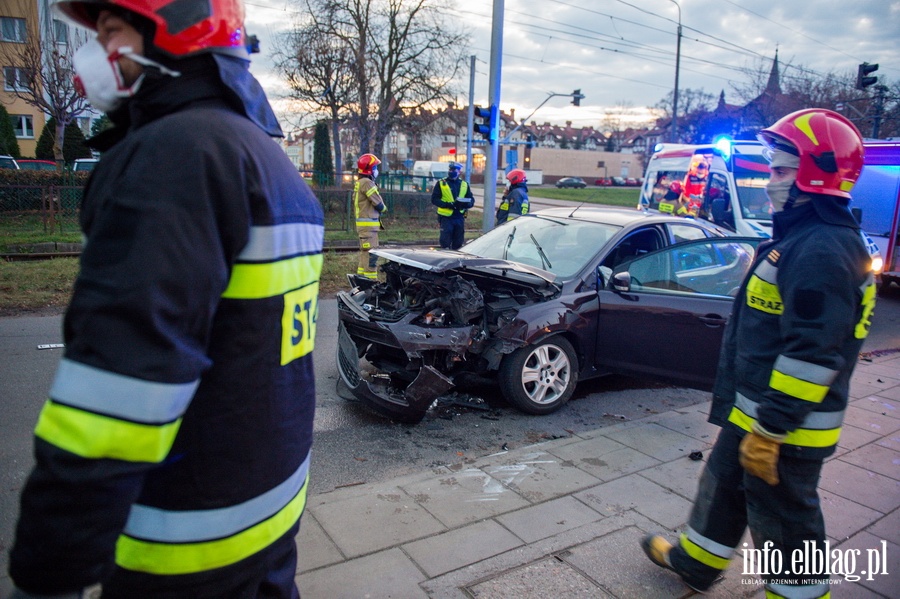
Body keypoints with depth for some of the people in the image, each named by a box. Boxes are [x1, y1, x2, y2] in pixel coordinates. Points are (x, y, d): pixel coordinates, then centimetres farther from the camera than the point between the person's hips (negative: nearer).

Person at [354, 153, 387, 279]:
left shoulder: (359, 183, 16)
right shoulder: (367, 182, -15)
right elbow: (378, 203, -16)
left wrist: (378, 208, 2)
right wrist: (383, 207, 4)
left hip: (363, 223, 10)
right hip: (369, 223, -10)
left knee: (365, 252, 16)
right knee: (371, 254, -10)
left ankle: (361, 277, 22)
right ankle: (370, 279, -11)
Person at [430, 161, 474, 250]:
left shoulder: (464, 185, 12)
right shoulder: (441, 184, 3)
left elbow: (471, 200, 12)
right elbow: (434, 199, -2)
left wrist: (465, 204, -13)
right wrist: (448, 205, -18)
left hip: (459, 217, 3)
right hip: (446, 217, -3)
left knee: (458, 243, 8)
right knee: (445, 242, -4)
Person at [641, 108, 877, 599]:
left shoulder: (822, 250, -24)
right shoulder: (801, 236, 11)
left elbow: (813, 353, -28)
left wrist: (770, 429, -25)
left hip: (787, 427, -11)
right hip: (753, 410, 11)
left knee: (784, 521, 7)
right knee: (724, 485, 25)